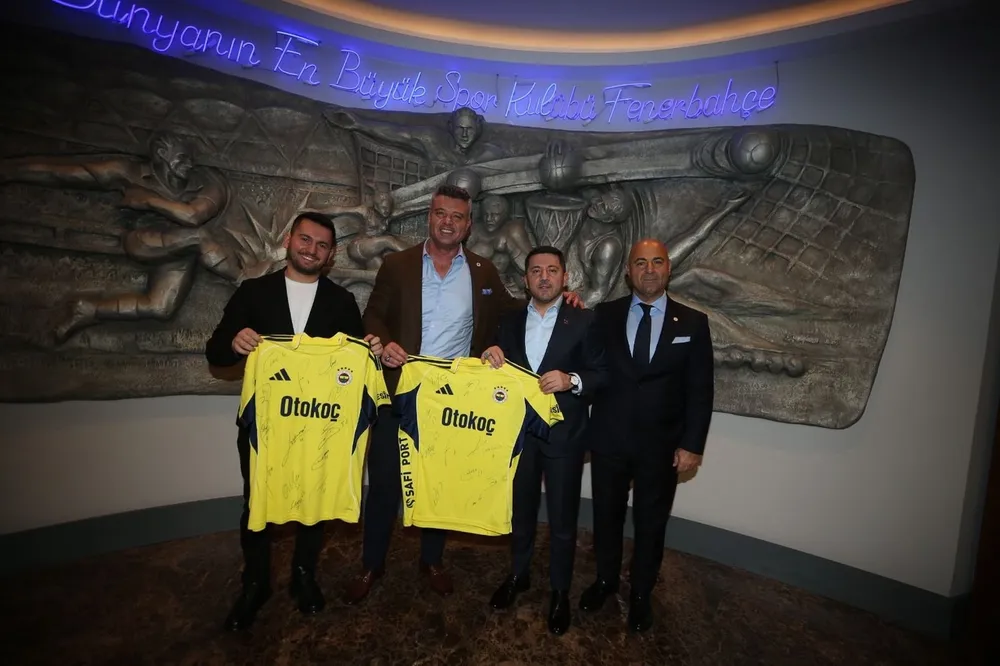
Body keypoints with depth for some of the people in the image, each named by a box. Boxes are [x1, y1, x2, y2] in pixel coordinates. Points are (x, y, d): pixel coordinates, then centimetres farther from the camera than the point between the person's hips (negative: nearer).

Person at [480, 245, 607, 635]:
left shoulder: (584, 321, -4)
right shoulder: (510, 321, 6)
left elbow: (604, 373, -8)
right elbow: (497, 373, 7)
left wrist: (572, 380, -25)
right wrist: (491, 354, -14)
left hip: (563, 434, -3)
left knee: (562, 518, 10)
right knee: (520, 510, 19)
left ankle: (560, 591, 30)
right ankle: (518, 575, 41)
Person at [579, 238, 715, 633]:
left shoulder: (693, 323, -2)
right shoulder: (605, 315, 0)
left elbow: (700, 390, -3)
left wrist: (692, 445, -6)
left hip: (661, 446, 0)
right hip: (608, 440, 1)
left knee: (650, 524, 15)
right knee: (607, 515, 18)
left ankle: (641, 594, 38)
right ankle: (605, 579, 43)